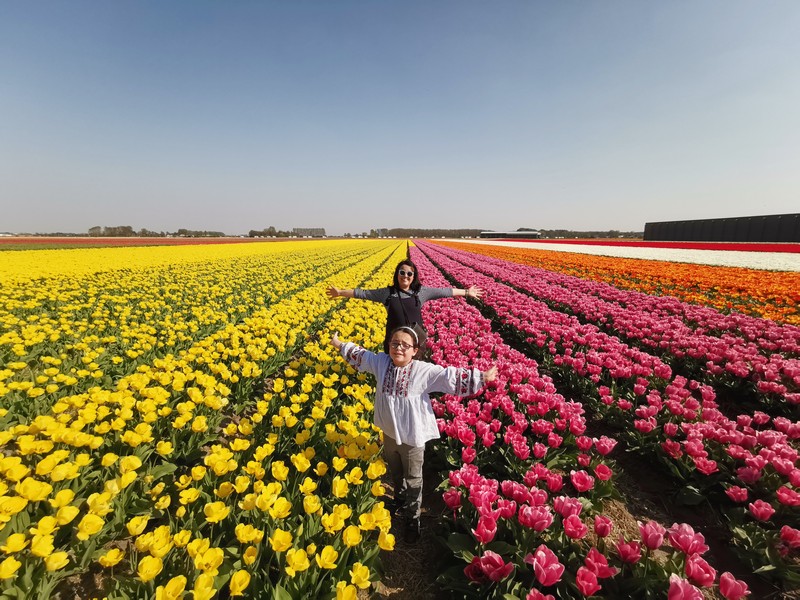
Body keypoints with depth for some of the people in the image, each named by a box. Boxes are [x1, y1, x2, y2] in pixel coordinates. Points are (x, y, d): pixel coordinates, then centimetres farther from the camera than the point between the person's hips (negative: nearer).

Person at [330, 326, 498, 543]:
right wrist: (341, 345, 18)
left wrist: (480, 378, -33)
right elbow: (360, 355, 8)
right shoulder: (380, 362, -9)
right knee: (395, 474, 30)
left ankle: (412, 519, 39)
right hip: (389, 433, 5)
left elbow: (451, 376, -26)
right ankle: (399, 502, 58)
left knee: (413, 480, 16)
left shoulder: (424, 370, -22)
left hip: (413, 437, -4)